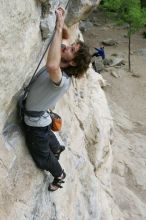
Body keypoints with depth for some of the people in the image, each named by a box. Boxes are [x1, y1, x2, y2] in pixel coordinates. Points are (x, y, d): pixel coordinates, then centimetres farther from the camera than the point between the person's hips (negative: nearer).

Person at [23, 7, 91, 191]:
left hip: (35, 121, -8)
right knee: (47, 134, 40)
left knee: (42, 156, 18)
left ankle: (59, 176, 45)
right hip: (40, 117, 8)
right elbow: (65, 36, 0)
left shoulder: (63, 80, -41)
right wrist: (61, 23, -23)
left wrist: (58, 27, -59)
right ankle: (57, 149, 71)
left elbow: (52, 66, -66)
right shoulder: (61, 64, -16)